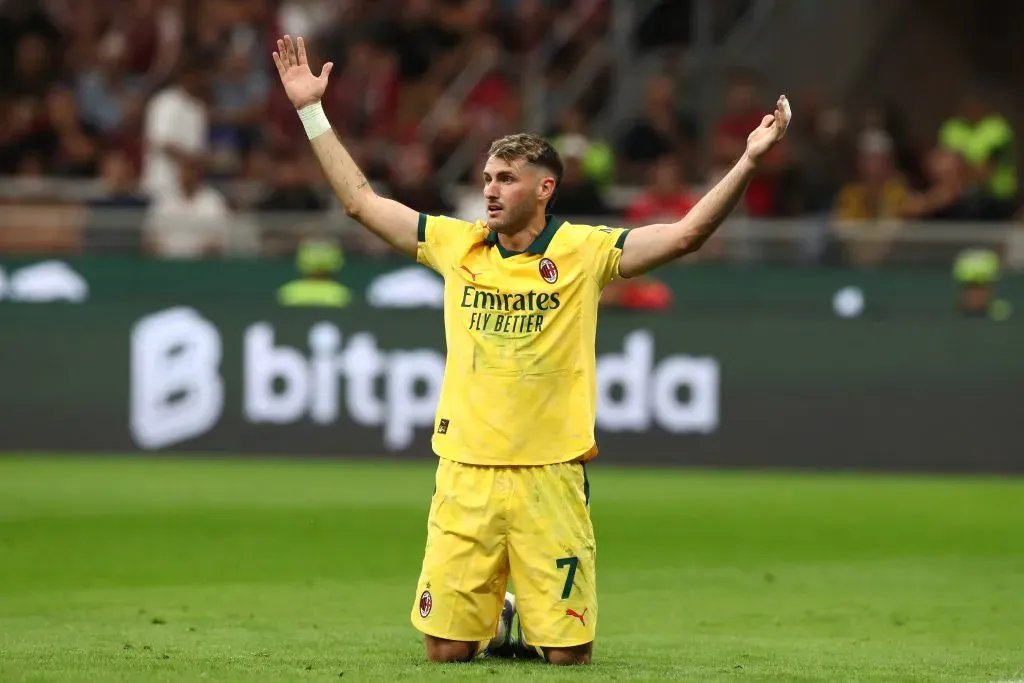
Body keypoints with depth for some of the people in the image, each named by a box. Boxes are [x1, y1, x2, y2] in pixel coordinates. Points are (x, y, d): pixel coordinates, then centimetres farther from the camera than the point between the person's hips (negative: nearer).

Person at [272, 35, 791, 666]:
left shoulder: (583, 251, -1)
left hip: (550, 476, -2)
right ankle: (498, 619, 34)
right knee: (446, 648, 0)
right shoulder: (457, 244, 7)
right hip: (465, 473, 2)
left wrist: (749, 161, -18)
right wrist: (312, 111, 13)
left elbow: (686, 234, -8)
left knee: (568, 653, -2)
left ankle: (530, 622, 32)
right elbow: (361, 200, 15)